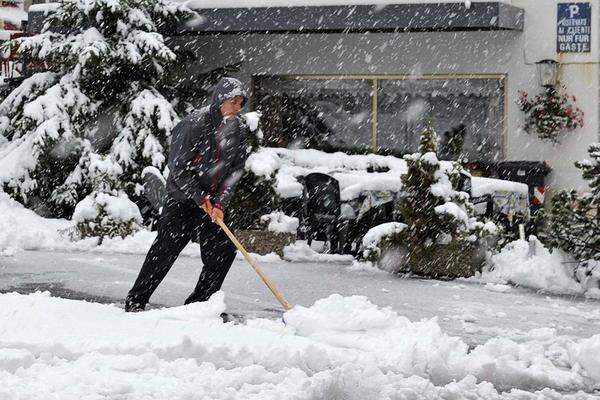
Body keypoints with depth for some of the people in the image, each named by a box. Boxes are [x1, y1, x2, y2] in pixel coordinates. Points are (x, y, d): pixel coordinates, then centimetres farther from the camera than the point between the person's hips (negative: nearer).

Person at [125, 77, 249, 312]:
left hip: (214, 202, 6)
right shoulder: (195, 124, -19)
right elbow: (179, 168, -16)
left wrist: (220, 203, -11)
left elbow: (236, 170, -1)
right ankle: (135, 301, 8)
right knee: (165, 252, -4)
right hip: (183, 199, -6)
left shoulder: (237, 129, -1)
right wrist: (200, 198, -14)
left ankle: (198, 305, 12)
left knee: (223, 253, 0)